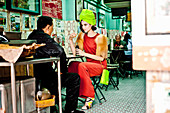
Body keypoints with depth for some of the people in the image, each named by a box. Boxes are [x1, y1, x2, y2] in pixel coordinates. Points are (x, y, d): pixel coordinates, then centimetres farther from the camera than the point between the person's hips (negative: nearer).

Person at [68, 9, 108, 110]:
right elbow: (75, 53, 6)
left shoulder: (99, 38, -6)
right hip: (89, 64, 5)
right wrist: (71, 40, -4)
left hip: (100, 66, -5)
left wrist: (84, 54, -16)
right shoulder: (82, 36, 11)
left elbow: (101, 58, -11)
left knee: (81, 66, -34)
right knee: (72, 64, -26)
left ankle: (90, 96, -27)